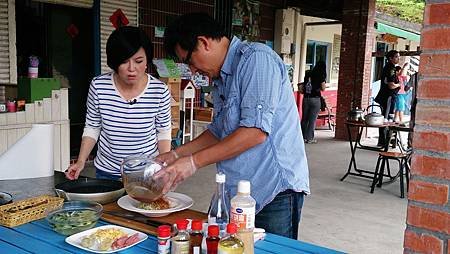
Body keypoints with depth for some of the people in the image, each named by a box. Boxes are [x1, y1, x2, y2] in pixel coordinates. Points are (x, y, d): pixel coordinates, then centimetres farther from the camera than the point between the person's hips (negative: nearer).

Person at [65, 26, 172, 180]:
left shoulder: (160, 91, -17)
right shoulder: (98, 86, -13)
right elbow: (92, 127, 0)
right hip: (106, 171, 2)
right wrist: (81, 161, -10)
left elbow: (163, 132, -4)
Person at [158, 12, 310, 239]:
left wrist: (194, 161, -18)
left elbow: (256, 131, -23)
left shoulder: (256, 58, -15)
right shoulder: (221, 79, 15)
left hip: (275, 194, -8)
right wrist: (176, 155, 13)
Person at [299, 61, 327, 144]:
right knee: (312, 120, 2)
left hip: (306, 99, 4)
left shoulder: (308, 74, 8)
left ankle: (303, 137, 15)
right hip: (315, 99, -4)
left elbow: (302, 88, 5)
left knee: (304, 119, 10)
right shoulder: (321, 76, -5)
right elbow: (323, 88, -5)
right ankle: (309, 138, 5)